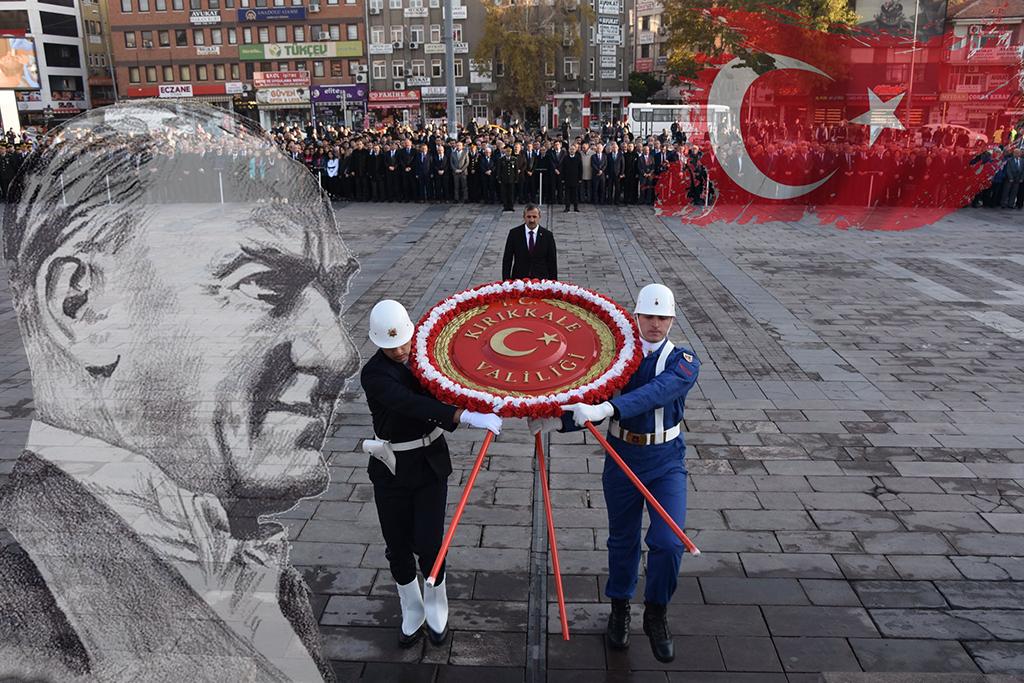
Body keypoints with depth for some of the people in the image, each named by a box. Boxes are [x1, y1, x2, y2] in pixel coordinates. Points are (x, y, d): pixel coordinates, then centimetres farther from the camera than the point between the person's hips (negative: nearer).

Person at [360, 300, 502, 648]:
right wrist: (466, 417, -45)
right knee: (399, 547, 11)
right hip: (391, 469, -2)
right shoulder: (374, 374, -20)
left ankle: (436, 609, 29)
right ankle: (412, 612, 36)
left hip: (431, 463, 2)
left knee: (428, 544, 1)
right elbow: (413, 405, -35)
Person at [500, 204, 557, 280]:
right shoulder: (514, 233, -1)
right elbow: (507, 260, 3)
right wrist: (506, 282, -2)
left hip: (541, 280, 0)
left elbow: (552, 261, 3)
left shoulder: (547, 235, -1)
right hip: (518, 280, 0)